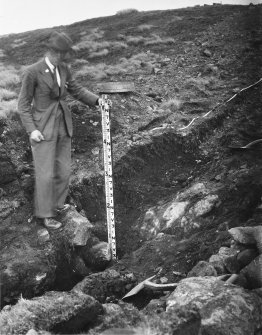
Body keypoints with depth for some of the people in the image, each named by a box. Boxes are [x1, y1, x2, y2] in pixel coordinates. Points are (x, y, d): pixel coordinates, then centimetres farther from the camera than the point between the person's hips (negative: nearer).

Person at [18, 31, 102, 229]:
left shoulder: (63, 69, 2)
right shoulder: (32, 72, -15)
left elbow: (76, 90, 12)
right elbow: (24, 105, -10)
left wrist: (96, 100, -4)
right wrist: (31, 130, -20)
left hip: (63, 125, 6)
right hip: (42, 129, -6)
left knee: (63, 170, 11)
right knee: (45, 173, -1)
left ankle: (57, 203, 33)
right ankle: (45, 213, 16)